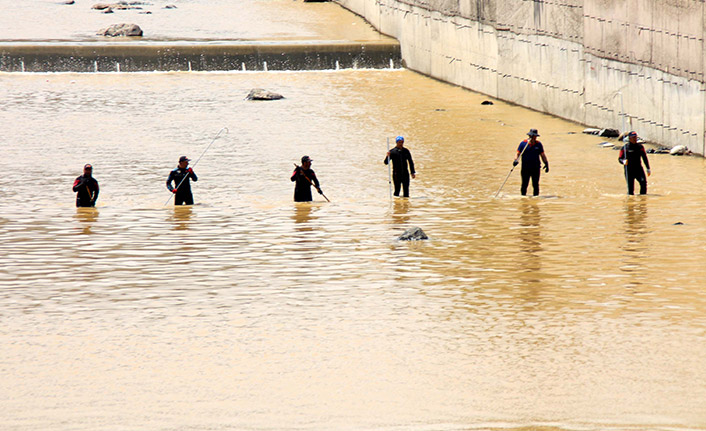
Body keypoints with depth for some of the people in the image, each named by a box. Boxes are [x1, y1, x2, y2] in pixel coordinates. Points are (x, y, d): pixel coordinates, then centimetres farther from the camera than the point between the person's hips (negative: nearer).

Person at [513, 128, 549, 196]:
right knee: (524, 185, 1)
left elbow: (542, 155, 12)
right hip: (525, 167, -2)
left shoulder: (538, 144, 6)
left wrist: (546, 163, 4)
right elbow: (518, 153, -1)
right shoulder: (523, 143, 0)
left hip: (536, 168, 2)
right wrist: (516, 160, -19)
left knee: (536, 185, 3)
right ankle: (523, 196, 12)